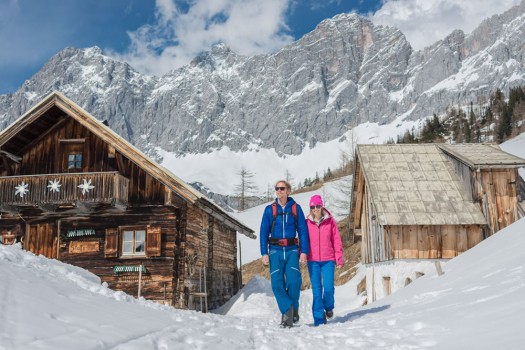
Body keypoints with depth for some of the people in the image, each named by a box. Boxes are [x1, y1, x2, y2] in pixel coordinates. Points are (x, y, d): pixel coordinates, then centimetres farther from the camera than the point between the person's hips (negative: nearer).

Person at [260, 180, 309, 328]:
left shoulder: (296, 208, 4)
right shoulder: (269, 209, 4)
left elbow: (303, 231, 4)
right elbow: (264, 232, 4)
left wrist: (304, 252, -4)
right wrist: (264, 253, -4)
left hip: (292, 250, -1)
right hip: (275, 250, 1)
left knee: (294, 281, -13)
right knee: (277, 283, -9)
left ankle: (293, 309, 10)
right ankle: (287, 311, 3)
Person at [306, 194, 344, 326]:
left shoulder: (330, 221, 1)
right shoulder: (307, 223, 3)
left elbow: (337, 240, 3)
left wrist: (339, 258, 0)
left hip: (328, 260, -1)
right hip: (312, 261, 1)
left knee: (328, 288, -7)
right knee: (316, 290, 1)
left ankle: (328, 307, 26)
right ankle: (319, 318, 13)